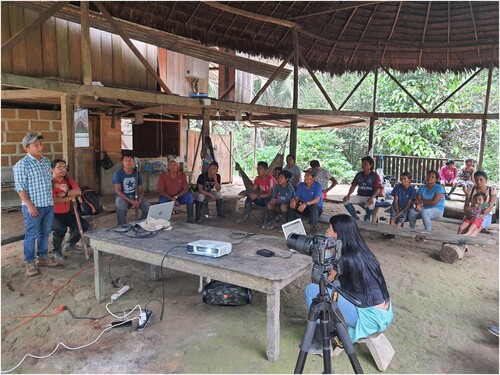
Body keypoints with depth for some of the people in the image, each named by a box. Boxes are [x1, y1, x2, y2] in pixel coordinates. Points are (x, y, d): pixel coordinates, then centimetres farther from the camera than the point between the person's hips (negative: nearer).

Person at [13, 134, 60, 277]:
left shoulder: (46, 161, 9)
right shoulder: (22, 165, -13)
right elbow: (20, 187, -14)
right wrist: (29, 205, -18)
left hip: (48, 204, 7)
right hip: (34, 206, -7)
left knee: (45, 233, 16)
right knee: (31, 235, 2)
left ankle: (42, 257, 30)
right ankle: (29, 262, 14)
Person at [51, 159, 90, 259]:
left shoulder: (68, 180, 6)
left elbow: (78, 192, -10)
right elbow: (52, 200, -26)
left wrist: (64, 193, -24)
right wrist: (69, 198, -14)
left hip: (67, 213, 6)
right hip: (53, 214, -6)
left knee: (84, 225, -7)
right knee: (61, 229, -32)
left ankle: (70, 244, 19)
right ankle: (56, 250, -1)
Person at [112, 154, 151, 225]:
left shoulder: (138, 173, 3)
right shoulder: (117, 174, -8)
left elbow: (140, 190, 3)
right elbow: (118, 191, -16)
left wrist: (139, 201, -19)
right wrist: (130, 201, -28)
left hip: (135, 196, 3)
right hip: (122, 197, -3)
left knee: (148, 206, -23)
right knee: (121, 207, -37)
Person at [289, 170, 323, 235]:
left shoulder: (318, 185, -15)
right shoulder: (301, 185, 0)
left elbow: (316, 200, -27)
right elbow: (296, 198, -3)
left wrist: (306, 204, -44)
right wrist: (293, 201, -29)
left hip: (317, 209, -4)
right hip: (305, 209, 4)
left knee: (314, 206, -37)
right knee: (292, 205, -18)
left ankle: (313, 228, -26)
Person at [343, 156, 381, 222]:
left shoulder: (375, 176, -5)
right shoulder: (359, 175, 8)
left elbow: (377, 189, -10)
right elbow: (353, 186, 8)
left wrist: (372, 198, -28)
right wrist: (348, 195, -9)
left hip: (370, 197, -4)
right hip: (360, 196, 5)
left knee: (371, 205, -38)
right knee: (346, 200, -18)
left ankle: (367, 219, -5)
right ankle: (355, 217, 1)